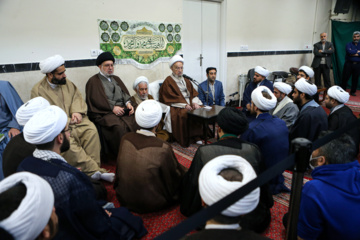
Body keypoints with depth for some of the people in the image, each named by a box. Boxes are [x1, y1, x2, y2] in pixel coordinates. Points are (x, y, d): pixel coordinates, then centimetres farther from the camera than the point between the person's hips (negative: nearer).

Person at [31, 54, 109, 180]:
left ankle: (92, 169, -25)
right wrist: (66, 121, -16)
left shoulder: (67, 83, 15)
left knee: (91, 130, -26)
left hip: (74, 119, 4)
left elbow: (77, 97, 15)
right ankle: (94, 170, -32)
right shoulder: (38, 90, -2)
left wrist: (77, 111, -8)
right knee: (67, 141, -34)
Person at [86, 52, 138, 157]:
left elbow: (125, 93, 19)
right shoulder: (93, 81, 9)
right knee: (118, 126, -35)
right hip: (104, 113, -5)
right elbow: (96, 100, -3)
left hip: (123, 110, 5)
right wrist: (112, 108, -14)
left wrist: (128, 103, -3)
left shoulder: (116, 79, 28)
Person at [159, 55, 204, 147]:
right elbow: (171, 97, -9)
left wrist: (195, 102, -8)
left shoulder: (186, 80, 22)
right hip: (177, 106, -5)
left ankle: (197, 136, -17)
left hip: (189, 103, 6)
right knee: (184, 114, -34)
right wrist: (185, 105, -19)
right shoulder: (168, 81, 2)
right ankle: (185, 140, -22)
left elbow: (193, 93, 14)